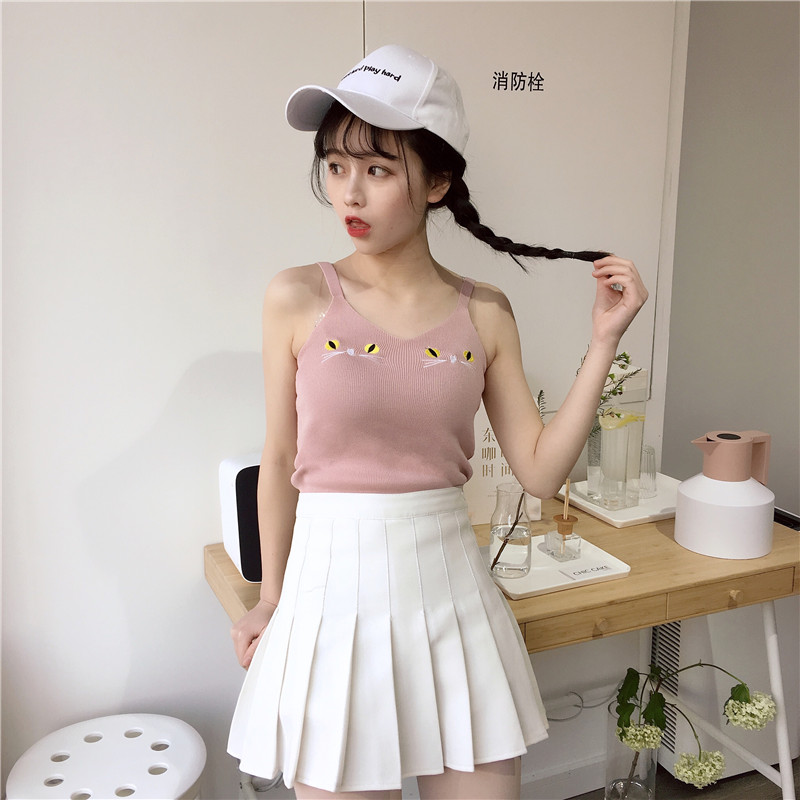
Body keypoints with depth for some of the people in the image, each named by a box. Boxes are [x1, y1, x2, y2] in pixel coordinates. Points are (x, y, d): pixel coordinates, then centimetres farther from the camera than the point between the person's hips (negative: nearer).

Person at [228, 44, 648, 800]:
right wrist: (270, 597, 11)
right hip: (336, 588, -2)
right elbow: (279, 459, 3)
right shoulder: (298, 299, -6)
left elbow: (541, 471, -1)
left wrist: (604, 341, -5)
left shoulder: (483, 312, 0)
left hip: (452, 588, 2)